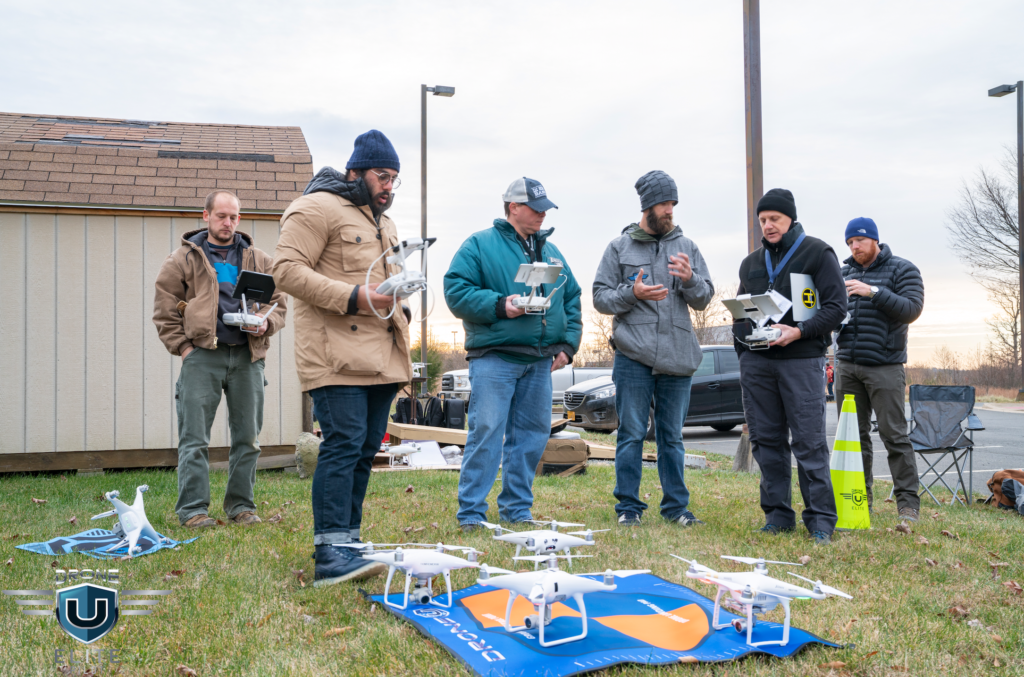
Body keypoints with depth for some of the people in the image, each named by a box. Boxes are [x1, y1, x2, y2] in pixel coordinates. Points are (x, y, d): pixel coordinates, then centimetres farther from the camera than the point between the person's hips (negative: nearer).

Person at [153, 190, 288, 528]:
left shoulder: (259, 260, 14)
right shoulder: (182, 259, 7)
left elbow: (279, 302, 15)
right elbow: (164, 310, 6)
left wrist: (266, 324, -5)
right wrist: (182, 346, -3)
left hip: (247, 355, 3)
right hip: (202, 356, -2)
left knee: (247, 437, 6)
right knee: (194, 437, -4)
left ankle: (242, 505, 17)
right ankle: (193, 509, 3)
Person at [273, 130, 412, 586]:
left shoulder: (383, 223, 26)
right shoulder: (318, 208, -3)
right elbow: (287, 270, -14)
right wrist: (354, 297, -19)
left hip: (379, 357, 9)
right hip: (337, 356, -9)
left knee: (365, 449, 9)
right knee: (344, 444, -16)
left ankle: (347, 540, 18)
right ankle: (330, 554, -15)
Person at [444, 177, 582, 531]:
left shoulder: (551, 251, 20)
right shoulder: (479, 245, 1)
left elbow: (572, 300, 22)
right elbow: (456, 291, -8)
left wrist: (568, 343, 10)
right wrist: (499, 306, -18)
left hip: (540, 361, 6)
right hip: (494, 359, -6)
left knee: (533, 432, 8)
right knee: (486, 432, -8)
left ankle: (517, 508, 19)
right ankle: (471, 512, 0)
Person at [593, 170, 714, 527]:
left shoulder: (686, 246, 12)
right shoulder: (619, 247, 7)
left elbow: (704, 299, 9)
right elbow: (600, 297, 4)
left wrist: (690, 279, -11)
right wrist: (632, 293, -13)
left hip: (677, 356, 2)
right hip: (634, 355, -2)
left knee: (672, 436, 10)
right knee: (631, 433, 0)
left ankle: (677, 505, 18)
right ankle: (628, 506, 9)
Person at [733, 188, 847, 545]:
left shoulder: (818, 253, 3)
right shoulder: (751, 262, 18)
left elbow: (836, 307, -4)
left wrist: (799, 332, -17)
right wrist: (743, 335, 5)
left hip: (802, 360, -5)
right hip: (756, 362, 5)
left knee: (809, 442, -5)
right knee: (766, 439, 6)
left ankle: (820, 519, 3)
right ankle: (778, 514, 15)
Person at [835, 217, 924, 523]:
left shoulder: (902, 269, 2)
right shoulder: (844, 273, 16)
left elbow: (912, 309, -11)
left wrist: (874, 292, -20)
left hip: (884, 366, -5)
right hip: (847, 365, 5)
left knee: (894, 434, -6)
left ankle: (908, 503, 0)